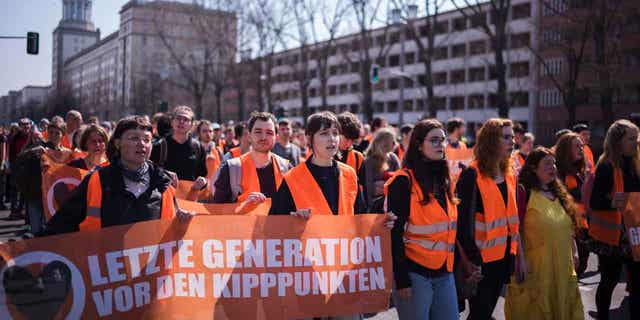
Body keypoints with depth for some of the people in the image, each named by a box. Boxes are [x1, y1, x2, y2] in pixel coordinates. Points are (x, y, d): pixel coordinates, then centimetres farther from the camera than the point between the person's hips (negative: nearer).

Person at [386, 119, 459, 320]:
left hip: (444, 273, 7)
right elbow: (395, 233, -14)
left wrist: (452, 267, 14)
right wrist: (402, 280, -17)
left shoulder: (443, 180, 13)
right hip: (415, 273, -7)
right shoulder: (404, 181, -11)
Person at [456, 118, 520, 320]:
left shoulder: (509, 174, 10)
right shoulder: (472, 174, -15)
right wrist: (473, 258, -20)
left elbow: (511, 216, 16)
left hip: (503, 255, 7)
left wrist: (513, 251, 11)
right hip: (481, 258, -7)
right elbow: (464, 220, -18)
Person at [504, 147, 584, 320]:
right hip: (536, 266, -7)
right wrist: (520, 260, -20)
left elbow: (568, 229, 20)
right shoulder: (524, 192, -9)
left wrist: (574, 252, 13)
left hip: (562, 265, 7)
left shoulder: (558, 193, 14)